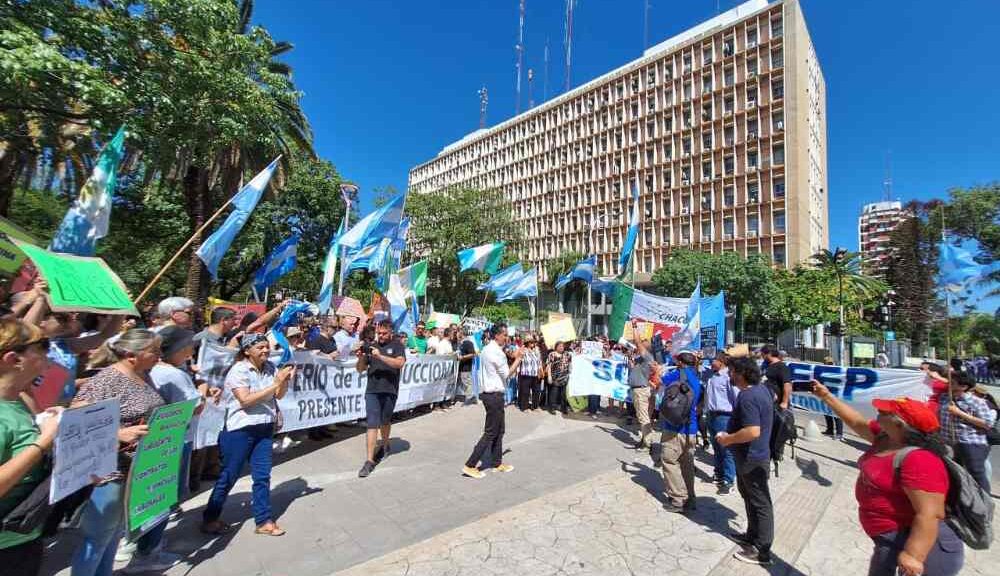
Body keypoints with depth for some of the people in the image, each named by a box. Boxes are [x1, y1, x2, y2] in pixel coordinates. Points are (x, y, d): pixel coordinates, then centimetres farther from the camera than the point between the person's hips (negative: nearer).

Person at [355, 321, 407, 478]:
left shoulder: (396, 346, 0)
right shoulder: (371, 347, 8)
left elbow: (400, 363, -18)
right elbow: (360, 369, 10)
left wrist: (380, 356, -26)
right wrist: (361, 358, -11)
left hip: (390, 390, -1)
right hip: (372, 390, 1)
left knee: (385, 421, 17)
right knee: (372, 424, -4)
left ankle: (385, 445, 42)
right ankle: (370, 461, 0)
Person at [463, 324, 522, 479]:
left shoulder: (486, 349, 11)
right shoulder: (497, 352, -19)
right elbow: (506, 374, -13)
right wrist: (518, 358, -6)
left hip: (489, 393, 10)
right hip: (494, 395, -10)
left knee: (499, 431, 18)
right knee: (491, 432, -2)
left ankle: (497, 463, 27)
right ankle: (470, 465, 3)